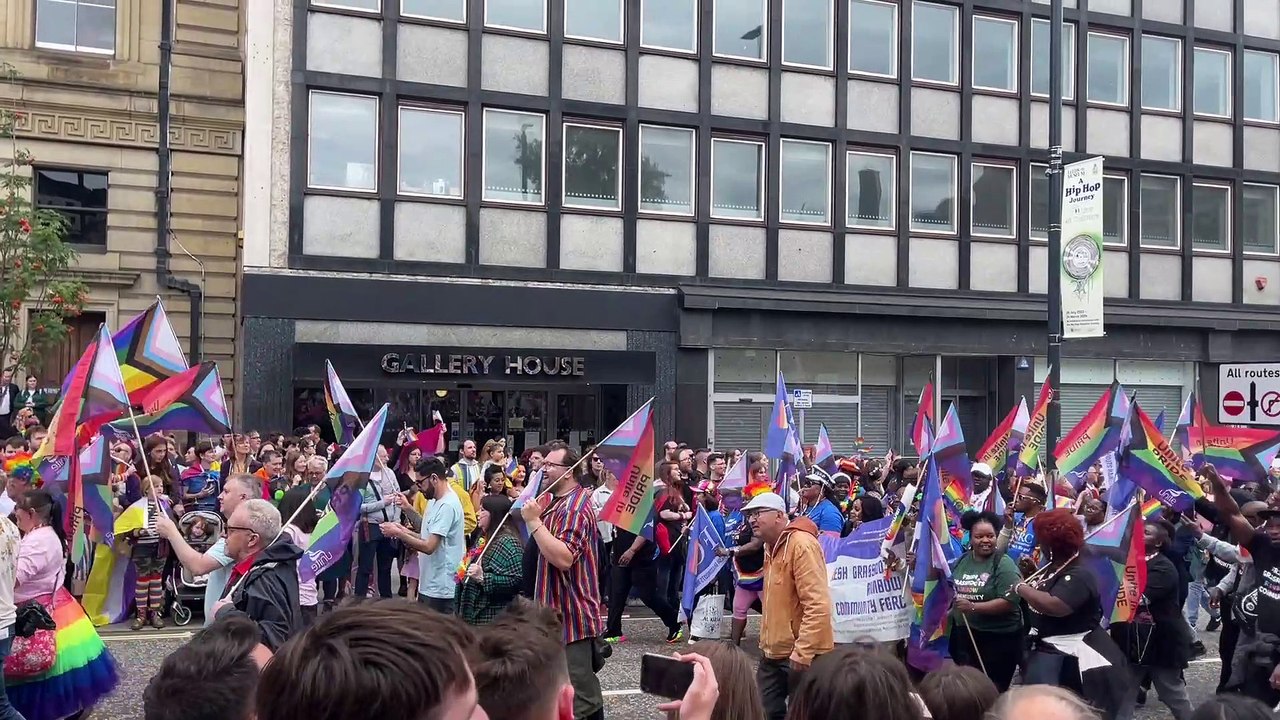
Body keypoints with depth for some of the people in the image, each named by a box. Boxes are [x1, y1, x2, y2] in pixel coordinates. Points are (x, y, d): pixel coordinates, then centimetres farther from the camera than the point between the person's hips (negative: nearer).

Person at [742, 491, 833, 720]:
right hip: (773, 652, 9)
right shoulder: (771, 546, 13)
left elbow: (818, 605, -25)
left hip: (802, 656, -9)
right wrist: (766, 642, 18)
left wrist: (802, 653, -25)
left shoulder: (802, 544, -18)